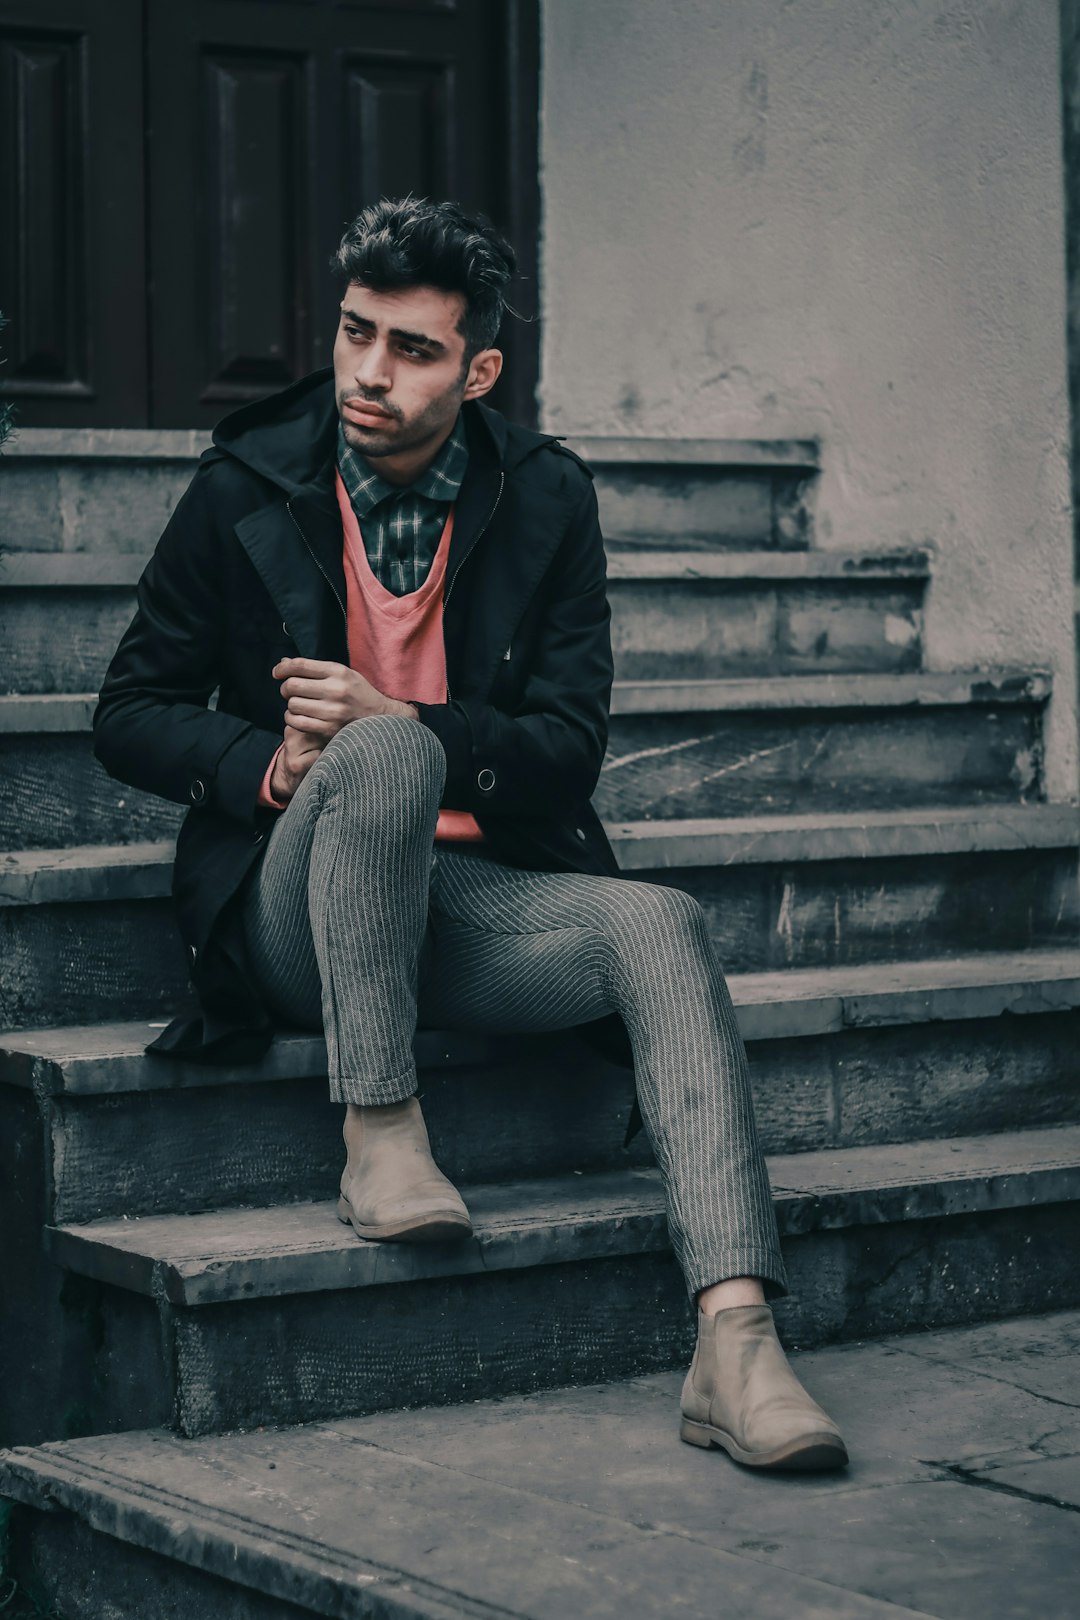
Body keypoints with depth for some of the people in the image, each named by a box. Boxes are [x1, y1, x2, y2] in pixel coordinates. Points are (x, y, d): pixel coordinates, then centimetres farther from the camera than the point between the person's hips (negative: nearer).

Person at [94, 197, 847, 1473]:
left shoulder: (545, 499, 5)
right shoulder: (245, 490, 3)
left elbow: (568, 747, 0)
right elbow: (129, 713, 6)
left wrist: (394, 722, -18)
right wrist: (269, 767, -15)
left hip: (473, 899, 2)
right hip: (296, 911, -2)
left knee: (661, 926, -29)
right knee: (383, 758, -35)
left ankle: (736, 1347, -42)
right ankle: (380, 1140, -29)